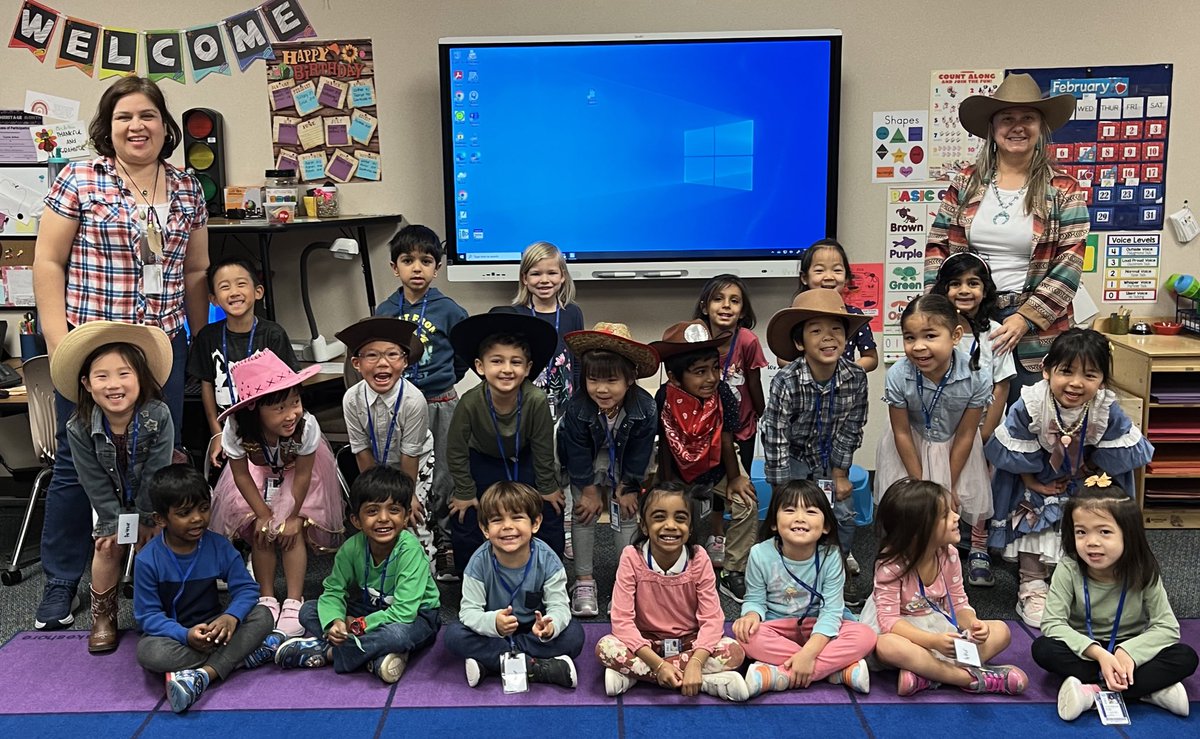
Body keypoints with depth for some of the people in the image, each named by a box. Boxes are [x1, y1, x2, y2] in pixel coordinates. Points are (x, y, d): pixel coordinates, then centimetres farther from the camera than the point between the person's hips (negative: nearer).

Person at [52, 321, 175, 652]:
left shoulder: (158, 416, -30)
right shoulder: (79, 428, -24)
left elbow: (156, 474, -22)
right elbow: (96, 484, -16)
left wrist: (145, 520, -16)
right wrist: (115, 522, -14)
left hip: (154, 500, -1)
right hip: (112, 501, 1)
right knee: (108, 547, -9)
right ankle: (102, 616, 12)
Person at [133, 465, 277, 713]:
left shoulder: (219, 546, -9)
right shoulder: (148, 559, -15)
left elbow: (246, 588, -9)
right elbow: (148, 615, -15)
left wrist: (231, 617, -32)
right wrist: (185, 635, -33)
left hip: (213, 627, 2)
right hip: (173, 633, -2)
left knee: (262, 616, -21)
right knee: (149, 652, -35)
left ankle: (203, 675, -34)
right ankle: (240, 656, -28)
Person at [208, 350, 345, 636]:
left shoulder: (307, 425, -41)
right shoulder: (236, 429, -37)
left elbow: (303, 474, -25)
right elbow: (241, 475, -19)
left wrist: (293, 517, -15)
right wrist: (263, 514, -14)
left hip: (297, 471, -1)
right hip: (259, 473, 2)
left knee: (293, 532, -11)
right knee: (260, 532, -7)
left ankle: (294, 602, -1)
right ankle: (267, 598, 8)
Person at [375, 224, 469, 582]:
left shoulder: (449, 310, -7)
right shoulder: (384, 311, 0)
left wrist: (443, 379, 9)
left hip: (440, 405, -2)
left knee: (442, 479, 6)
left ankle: (447, 546, 19)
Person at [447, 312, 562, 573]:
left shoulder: (536, 401, -36)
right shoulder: (470, 402, -35)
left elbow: (543, 449, -17)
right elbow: (458, 451, -18)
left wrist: (547, 488, -6)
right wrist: (465, 492, -9)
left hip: (524, 458, 1)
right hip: (483, 460, 0)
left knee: (550, 513, 0)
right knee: (464, 516, -3)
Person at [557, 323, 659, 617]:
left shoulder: (644, 407, -30)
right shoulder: (576, 408, -32)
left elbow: (639, 454, -16)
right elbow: (578, 455, -20)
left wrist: (627, 489, -9)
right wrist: (590, 491, -13)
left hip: (624, 464, 1)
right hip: (588, 462, 0)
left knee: (626, 513, -1)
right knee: (585, 510, -5)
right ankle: (584, 581, 3)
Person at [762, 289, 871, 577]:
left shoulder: (856, 376, -23)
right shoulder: (786, 382, -33)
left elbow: (850, 428, -10)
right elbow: (776, 437, -25)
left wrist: (840, 474, -3)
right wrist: (782, 491, -19)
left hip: (831, 455, 3)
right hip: (794, 454, -3)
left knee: (843, 513, 7)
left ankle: (841, 557, 37)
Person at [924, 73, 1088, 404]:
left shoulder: (1063, 189, 0)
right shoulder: (965, 183, 7)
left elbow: (1070, 262, -6)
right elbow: (937, 247, 7)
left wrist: (1026, 318, -15)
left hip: (1037, 335, -2)